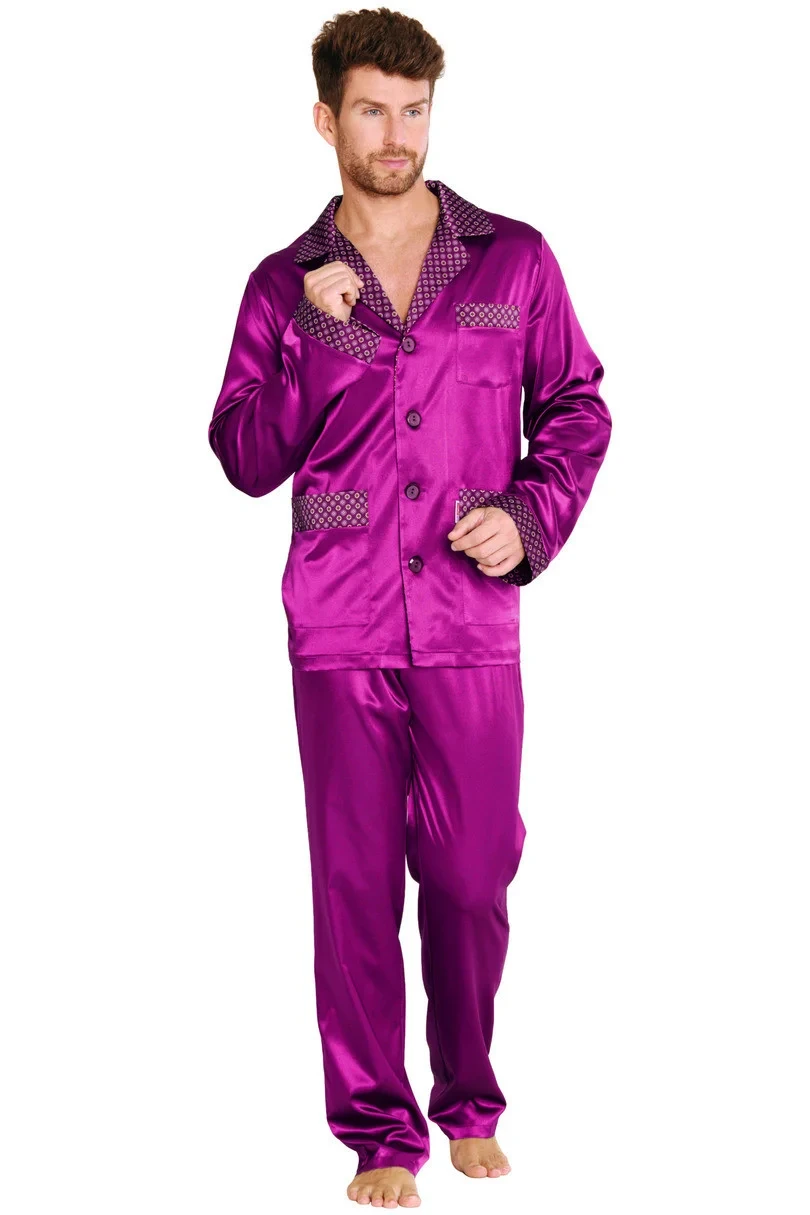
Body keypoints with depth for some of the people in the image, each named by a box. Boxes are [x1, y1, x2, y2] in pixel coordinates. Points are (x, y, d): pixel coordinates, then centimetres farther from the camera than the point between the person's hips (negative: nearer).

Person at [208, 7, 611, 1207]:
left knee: (471, 875, 5)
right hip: (338, 629, 0)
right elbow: (247, 460, 2)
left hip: (472, 624, 0)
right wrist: (317, 341, -10)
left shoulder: (515, 260, 5)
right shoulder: (284, 285, 6)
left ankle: (469, 1106, 24)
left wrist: (531, 514, -6)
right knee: (356, 882, 3)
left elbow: (577, 410, 11)